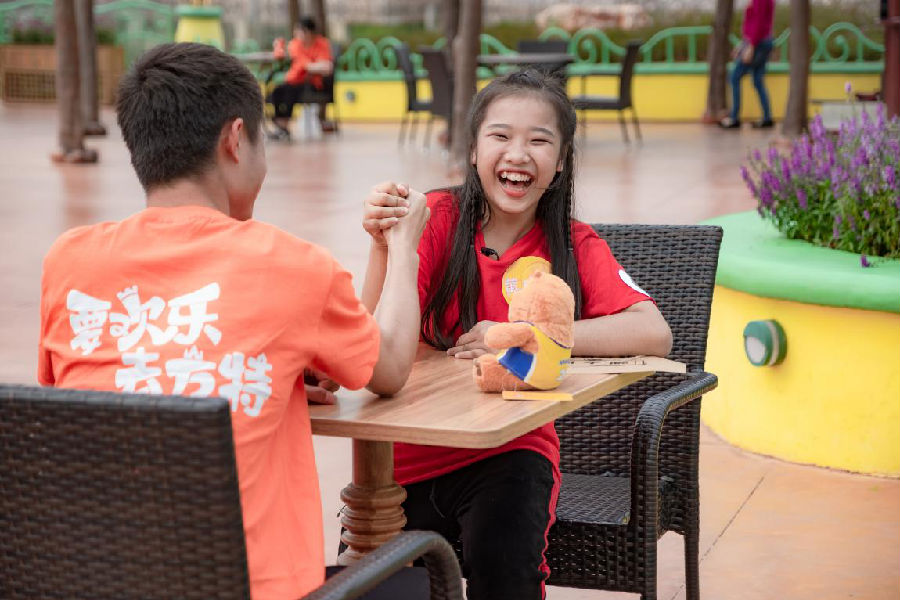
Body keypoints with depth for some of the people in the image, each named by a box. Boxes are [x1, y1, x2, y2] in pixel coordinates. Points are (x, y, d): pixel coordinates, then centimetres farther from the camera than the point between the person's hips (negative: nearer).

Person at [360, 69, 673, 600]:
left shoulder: (575, 248, 1)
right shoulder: (438, 219, -2)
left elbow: (654, 334, -16)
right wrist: (386, 244, -29)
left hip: (510, 452, -1)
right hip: (409, 455, 1)